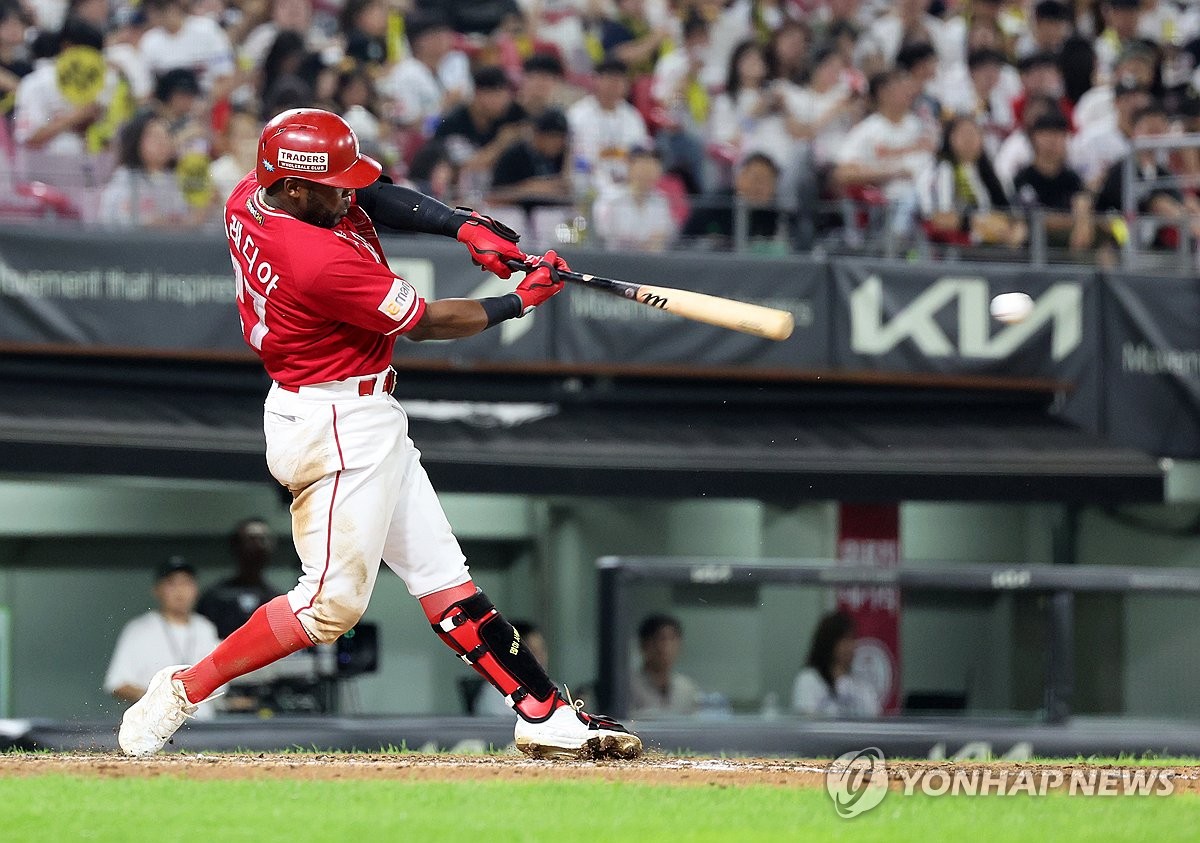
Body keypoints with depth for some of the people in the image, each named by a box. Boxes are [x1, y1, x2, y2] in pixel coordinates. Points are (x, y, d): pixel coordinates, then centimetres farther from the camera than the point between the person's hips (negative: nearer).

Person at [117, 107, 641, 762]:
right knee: (332, 601, -6)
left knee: (440, 575, 9)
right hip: (336, 428, -11)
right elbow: (427, 323, -14)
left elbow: (375, 198, 7)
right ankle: (184, 690, 2)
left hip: (363, 420, 11)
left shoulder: (250, 197, -2)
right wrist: (521, 301, -1)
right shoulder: (325, 261, -27)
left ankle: (544, 714, 9)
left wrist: (462, 225, -9)